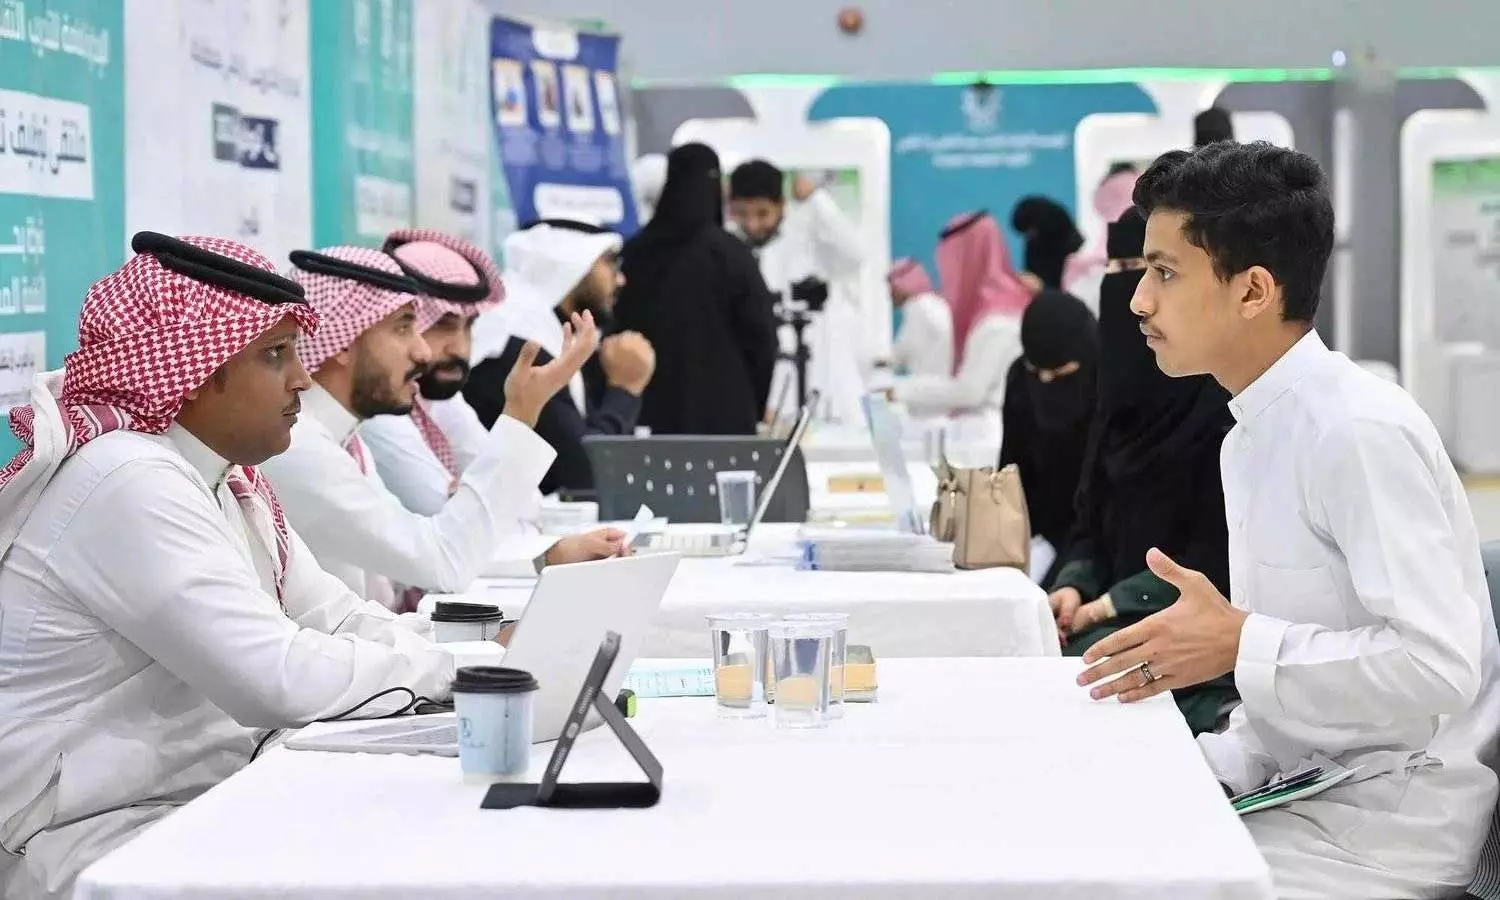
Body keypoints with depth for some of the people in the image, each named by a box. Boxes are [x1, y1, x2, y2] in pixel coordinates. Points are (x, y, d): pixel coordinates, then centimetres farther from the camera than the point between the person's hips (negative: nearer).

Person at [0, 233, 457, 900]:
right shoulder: (132, 482, -21)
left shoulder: (224, 477, 10)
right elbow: (283, 681, -27)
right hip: (93, 838, -9)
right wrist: (451, 667, -14)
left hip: (198, 801, 9)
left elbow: (340, 621, 8)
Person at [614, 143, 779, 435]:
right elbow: (760, 337, -6)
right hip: (722, 416, -4)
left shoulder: (632, 253, 4)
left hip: (647, 413, 4)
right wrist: (756, 408, 9)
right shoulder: (728, 253, -8)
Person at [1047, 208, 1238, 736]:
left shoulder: (1226, 403, -14)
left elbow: (1215, 558, -16)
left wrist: (1107, 604, -15)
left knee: (1081, 663, -28)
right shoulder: (1126, 389, 11)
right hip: (1122, 614, 7)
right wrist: (1073, 586, -6)